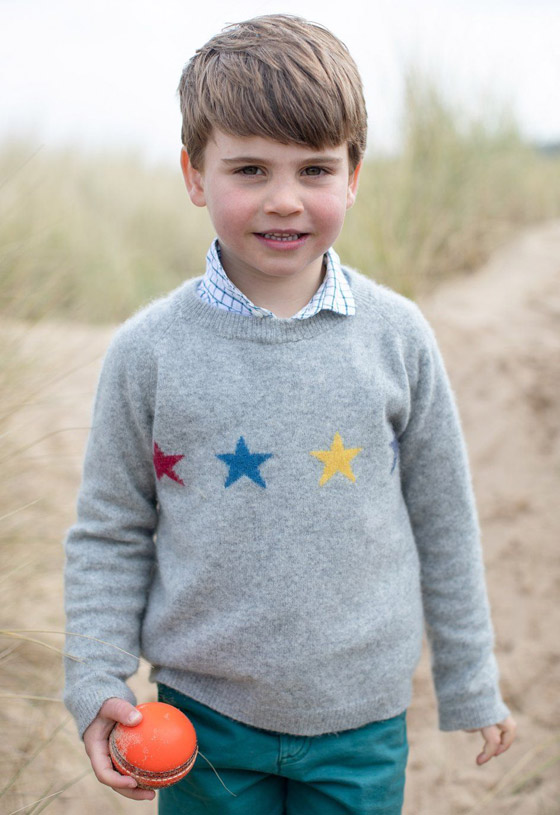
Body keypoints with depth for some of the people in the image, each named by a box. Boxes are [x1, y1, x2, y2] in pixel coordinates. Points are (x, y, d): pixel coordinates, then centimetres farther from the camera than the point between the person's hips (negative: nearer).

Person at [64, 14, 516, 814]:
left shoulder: (398, 337, -7)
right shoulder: (148, 351, -9)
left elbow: (443, 521, 3)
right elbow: (109, 531, 1)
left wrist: (469, 686, 9)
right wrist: (96, 684, -7)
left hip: (362, 720, 1)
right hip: (203, 717, 0)